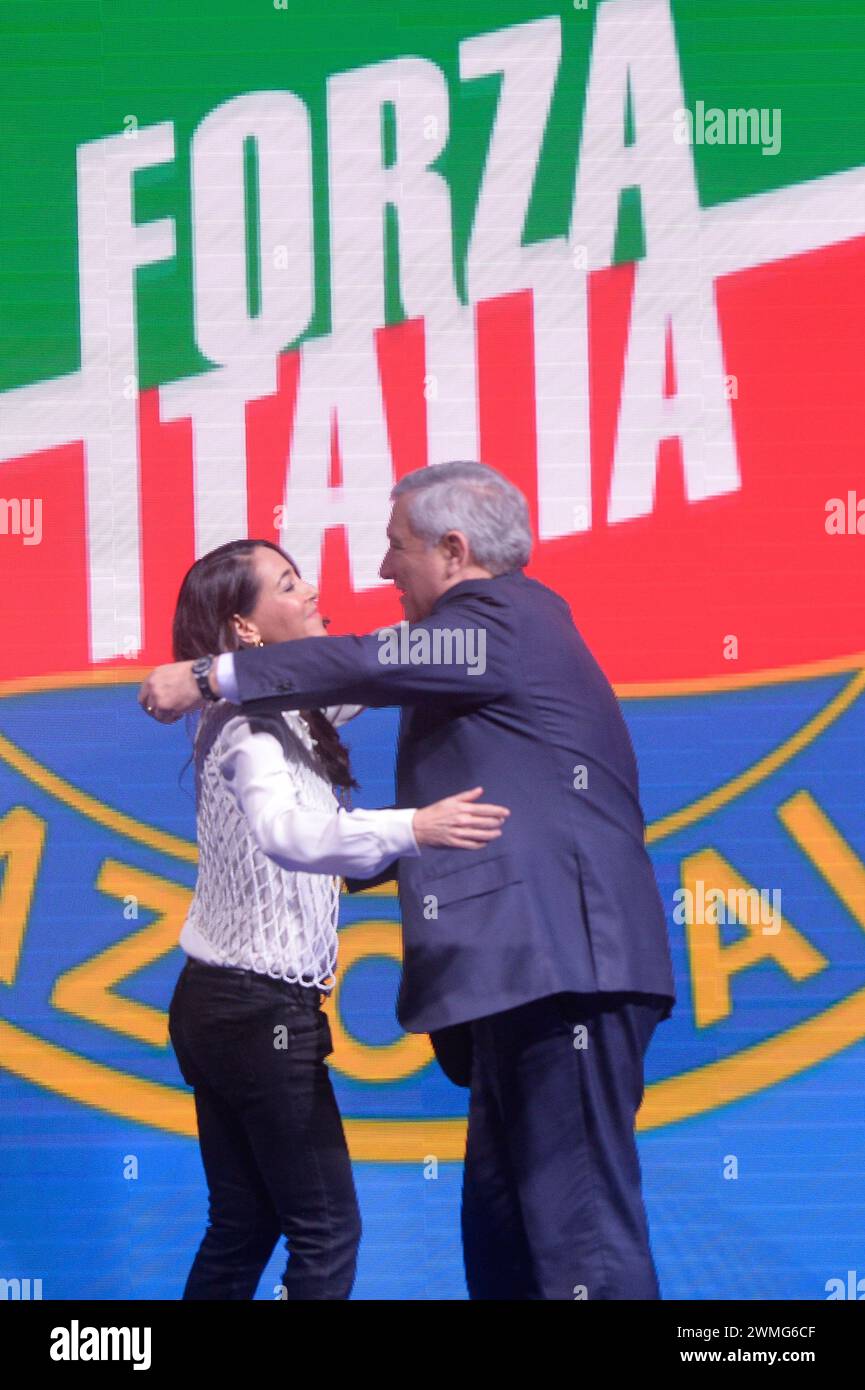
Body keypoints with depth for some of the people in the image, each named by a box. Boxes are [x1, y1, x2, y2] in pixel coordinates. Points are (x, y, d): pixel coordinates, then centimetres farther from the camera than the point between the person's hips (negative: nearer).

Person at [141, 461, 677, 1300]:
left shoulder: (503, 615, -5)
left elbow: (370, 666, -19)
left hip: (562, 969, -11)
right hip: (528, 975, 11)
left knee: (579, 1220, -13)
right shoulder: (510, 623, 25)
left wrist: (209, 678, -13)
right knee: (501, 1227, 13)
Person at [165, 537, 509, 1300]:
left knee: (245, 1225, 13)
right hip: (261, 1008, -10)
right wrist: (412, 829, -50)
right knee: (327, 1231, -7)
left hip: (218, 1006, 10)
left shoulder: (282, 712, 11)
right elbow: (286, 833, -38)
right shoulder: (253, 725, -18)